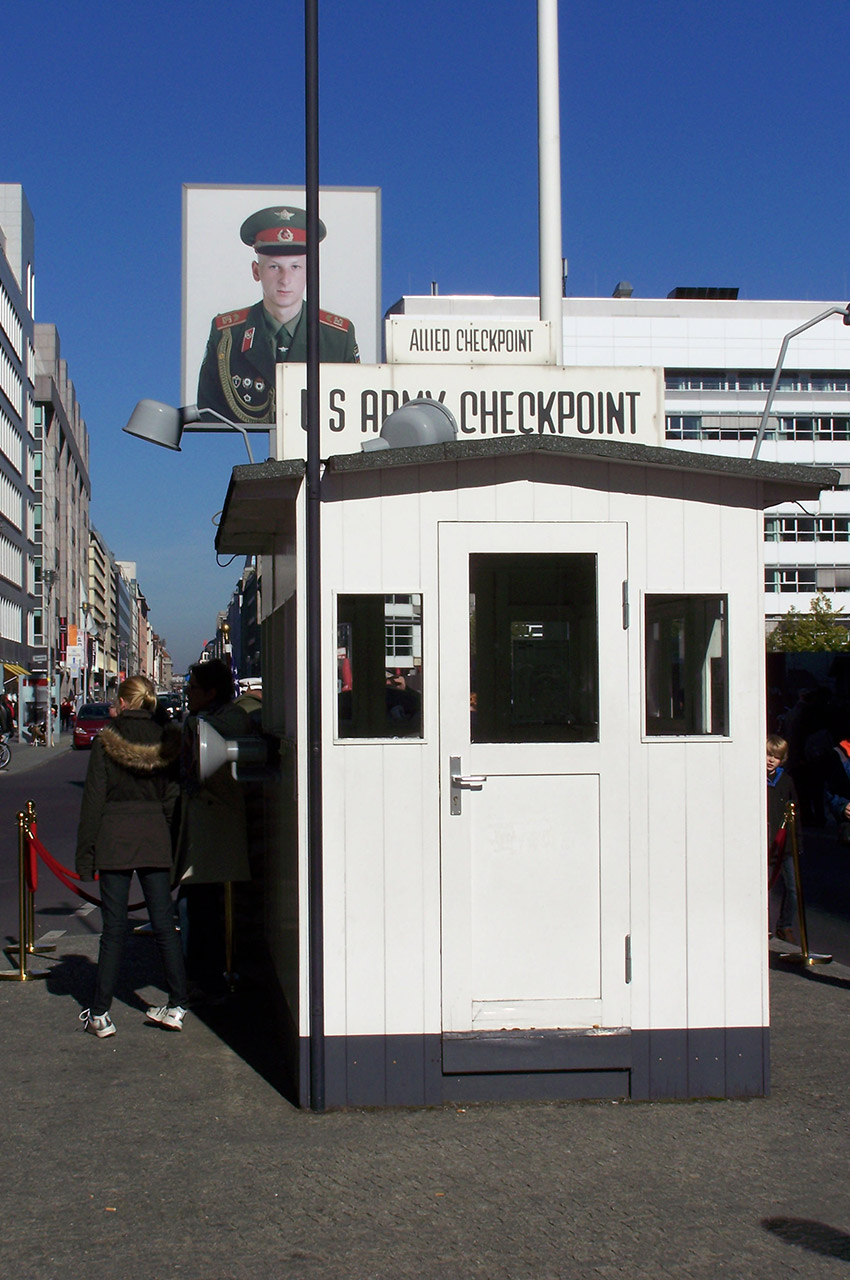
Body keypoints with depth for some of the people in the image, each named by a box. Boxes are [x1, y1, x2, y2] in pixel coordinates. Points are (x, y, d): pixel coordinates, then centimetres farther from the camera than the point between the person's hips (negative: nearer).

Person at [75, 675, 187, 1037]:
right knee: (164, 923, 9)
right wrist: (171, 845, 12)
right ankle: (177, 1005, 12)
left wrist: (85, 854, -1)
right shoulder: (166, 742, 3)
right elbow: (173, 798, 5)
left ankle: (99, 1015, 4)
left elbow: (94, 800, -5)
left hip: (115, 840, -2)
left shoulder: (106, 742, -5)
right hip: (155, 840, 2)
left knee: (114, 928, 1)